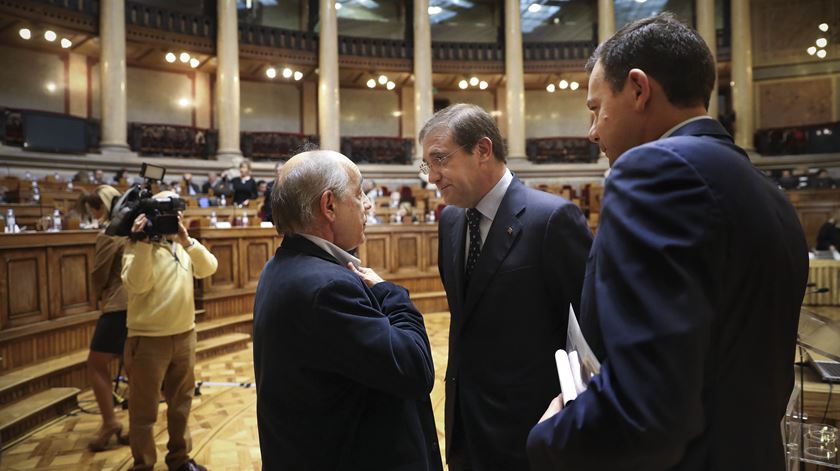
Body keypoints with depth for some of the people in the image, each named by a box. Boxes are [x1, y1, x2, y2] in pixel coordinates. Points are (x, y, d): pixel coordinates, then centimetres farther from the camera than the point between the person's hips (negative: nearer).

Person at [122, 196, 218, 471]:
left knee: (181, 402, 18)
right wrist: (144, 243, -29)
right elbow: (135, 285, -23)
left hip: (185, 335, 6)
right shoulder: (139, 247, -8)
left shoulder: (185, 247, 9)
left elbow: (208, 269, -6)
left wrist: (187, 241, -17)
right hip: (148, 339, -6)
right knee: (144, 409, 5)